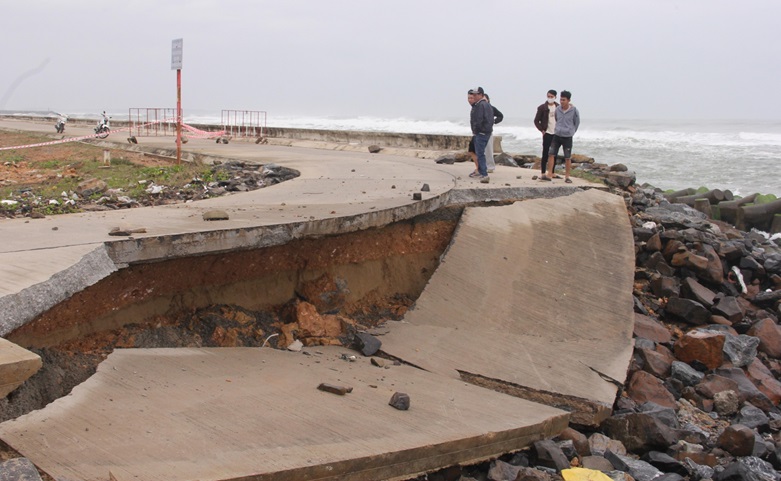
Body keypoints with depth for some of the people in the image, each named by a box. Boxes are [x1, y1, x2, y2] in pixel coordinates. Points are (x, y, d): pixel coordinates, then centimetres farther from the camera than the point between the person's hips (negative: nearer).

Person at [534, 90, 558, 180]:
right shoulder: (542, 107, -3)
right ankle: (542, 174, -6)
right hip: (547, 133, -4)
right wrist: (542, 130, -7)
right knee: (545, 153, -6)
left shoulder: (559, 107, 6)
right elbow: (536, 120, -1)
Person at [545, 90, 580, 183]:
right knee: (551, 154, -6)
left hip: (567, 137, -3)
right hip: (557, 136, 3)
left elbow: (577, 123, 5)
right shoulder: (557, 109, -2)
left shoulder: (574, 110, -10)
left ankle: (567, 177, 13)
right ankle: (549, 175, -3)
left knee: (568, 158, 3)